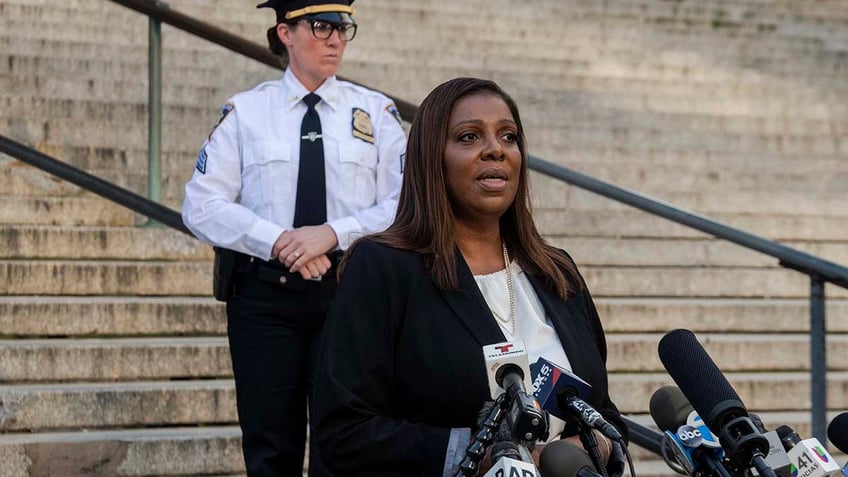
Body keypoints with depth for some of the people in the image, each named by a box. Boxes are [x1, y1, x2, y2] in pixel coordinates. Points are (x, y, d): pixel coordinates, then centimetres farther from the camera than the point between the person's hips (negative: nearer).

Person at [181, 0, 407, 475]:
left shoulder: (376, 111, 6)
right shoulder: (246, 111, 5)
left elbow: (404, 205, -1)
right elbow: (202, 205, -1)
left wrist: (333, 234, -15)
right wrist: (277, 241, -14)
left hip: (347, 292, 0)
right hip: (265, 294, 0)